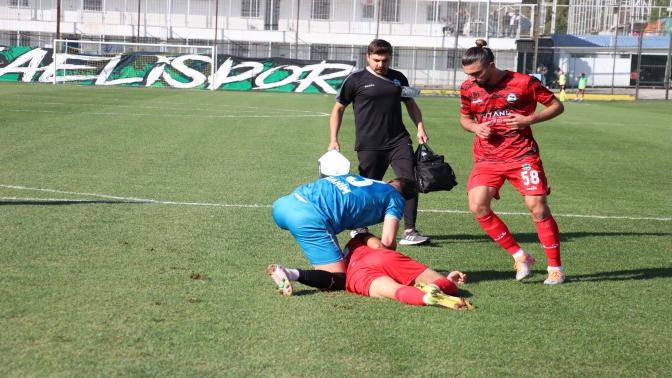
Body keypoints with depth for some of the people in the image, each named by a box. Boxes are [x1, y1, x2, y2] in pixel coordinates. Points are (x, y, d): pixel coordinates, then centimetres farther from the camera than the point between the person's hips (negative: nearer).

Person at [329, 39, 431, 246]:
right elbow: (338, 109, 6)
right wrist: (333, 140, -1)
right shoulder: (356, 79, -2)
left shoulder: (398, 78, 10)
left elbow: (411, 104, 22)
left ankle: (409, 231, -7)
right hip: (369, 146, -3)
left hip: (399, 141, 3)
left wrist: (420, 128, 7)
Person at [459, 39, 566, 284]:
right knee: (477, 205, -15)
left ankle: (555, 267, 7)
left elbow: (557, 106, 0)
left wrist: (529, 120, -15)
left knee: (537, 207, -9)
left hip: (522, 155, -3)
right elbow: (465, 117, 19)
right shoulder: (468, 88, 2)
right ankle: (519, 256, 0)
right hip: (487, 158, 4)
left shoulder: (524, 83, -9)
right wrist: (475, 127, -5)